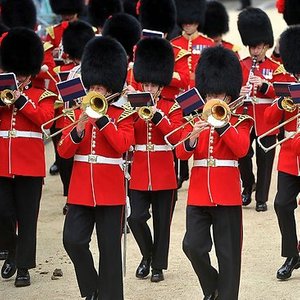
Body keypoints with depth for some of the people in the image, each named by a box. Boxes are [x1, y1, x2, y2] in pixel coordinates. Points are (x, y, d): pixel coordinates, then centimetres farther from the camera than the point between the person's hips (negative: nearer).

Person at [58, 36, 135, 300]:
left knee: (110, 248, 1)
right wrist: (79, 128, -15)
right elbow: (64, 151, 2)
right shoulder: (79, 112, 10)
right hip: (81, 189, 3)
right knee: (73, 240, -8)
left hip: (110, 191, -3)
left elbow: (123, 145, -18)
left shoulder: (123, 114, 0)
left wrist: (101, 117, -20)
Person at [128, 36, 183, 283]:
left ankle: (158, 266, 16)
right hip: (139, 174, 2)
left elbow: (176, 135, -15)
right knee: (136, 218, -7)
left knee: (162, 222, 5)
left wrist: (156, 115, -26)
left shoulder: (172, 107, 0)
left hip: (164, 175, -1)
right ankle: (147, 255, 16)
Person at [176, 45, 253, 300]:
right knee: (193, 246, -8)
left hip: (227, 195, -2)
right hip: (199, 193, 2)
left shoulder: (240, 123, 4)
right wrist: (193, 136, -22)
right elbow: (181, 154, -2)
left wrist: (222, 123, -20)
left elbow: (242, 149, -14)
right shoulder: (195, 121, 10)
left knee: (228, 252, 0)